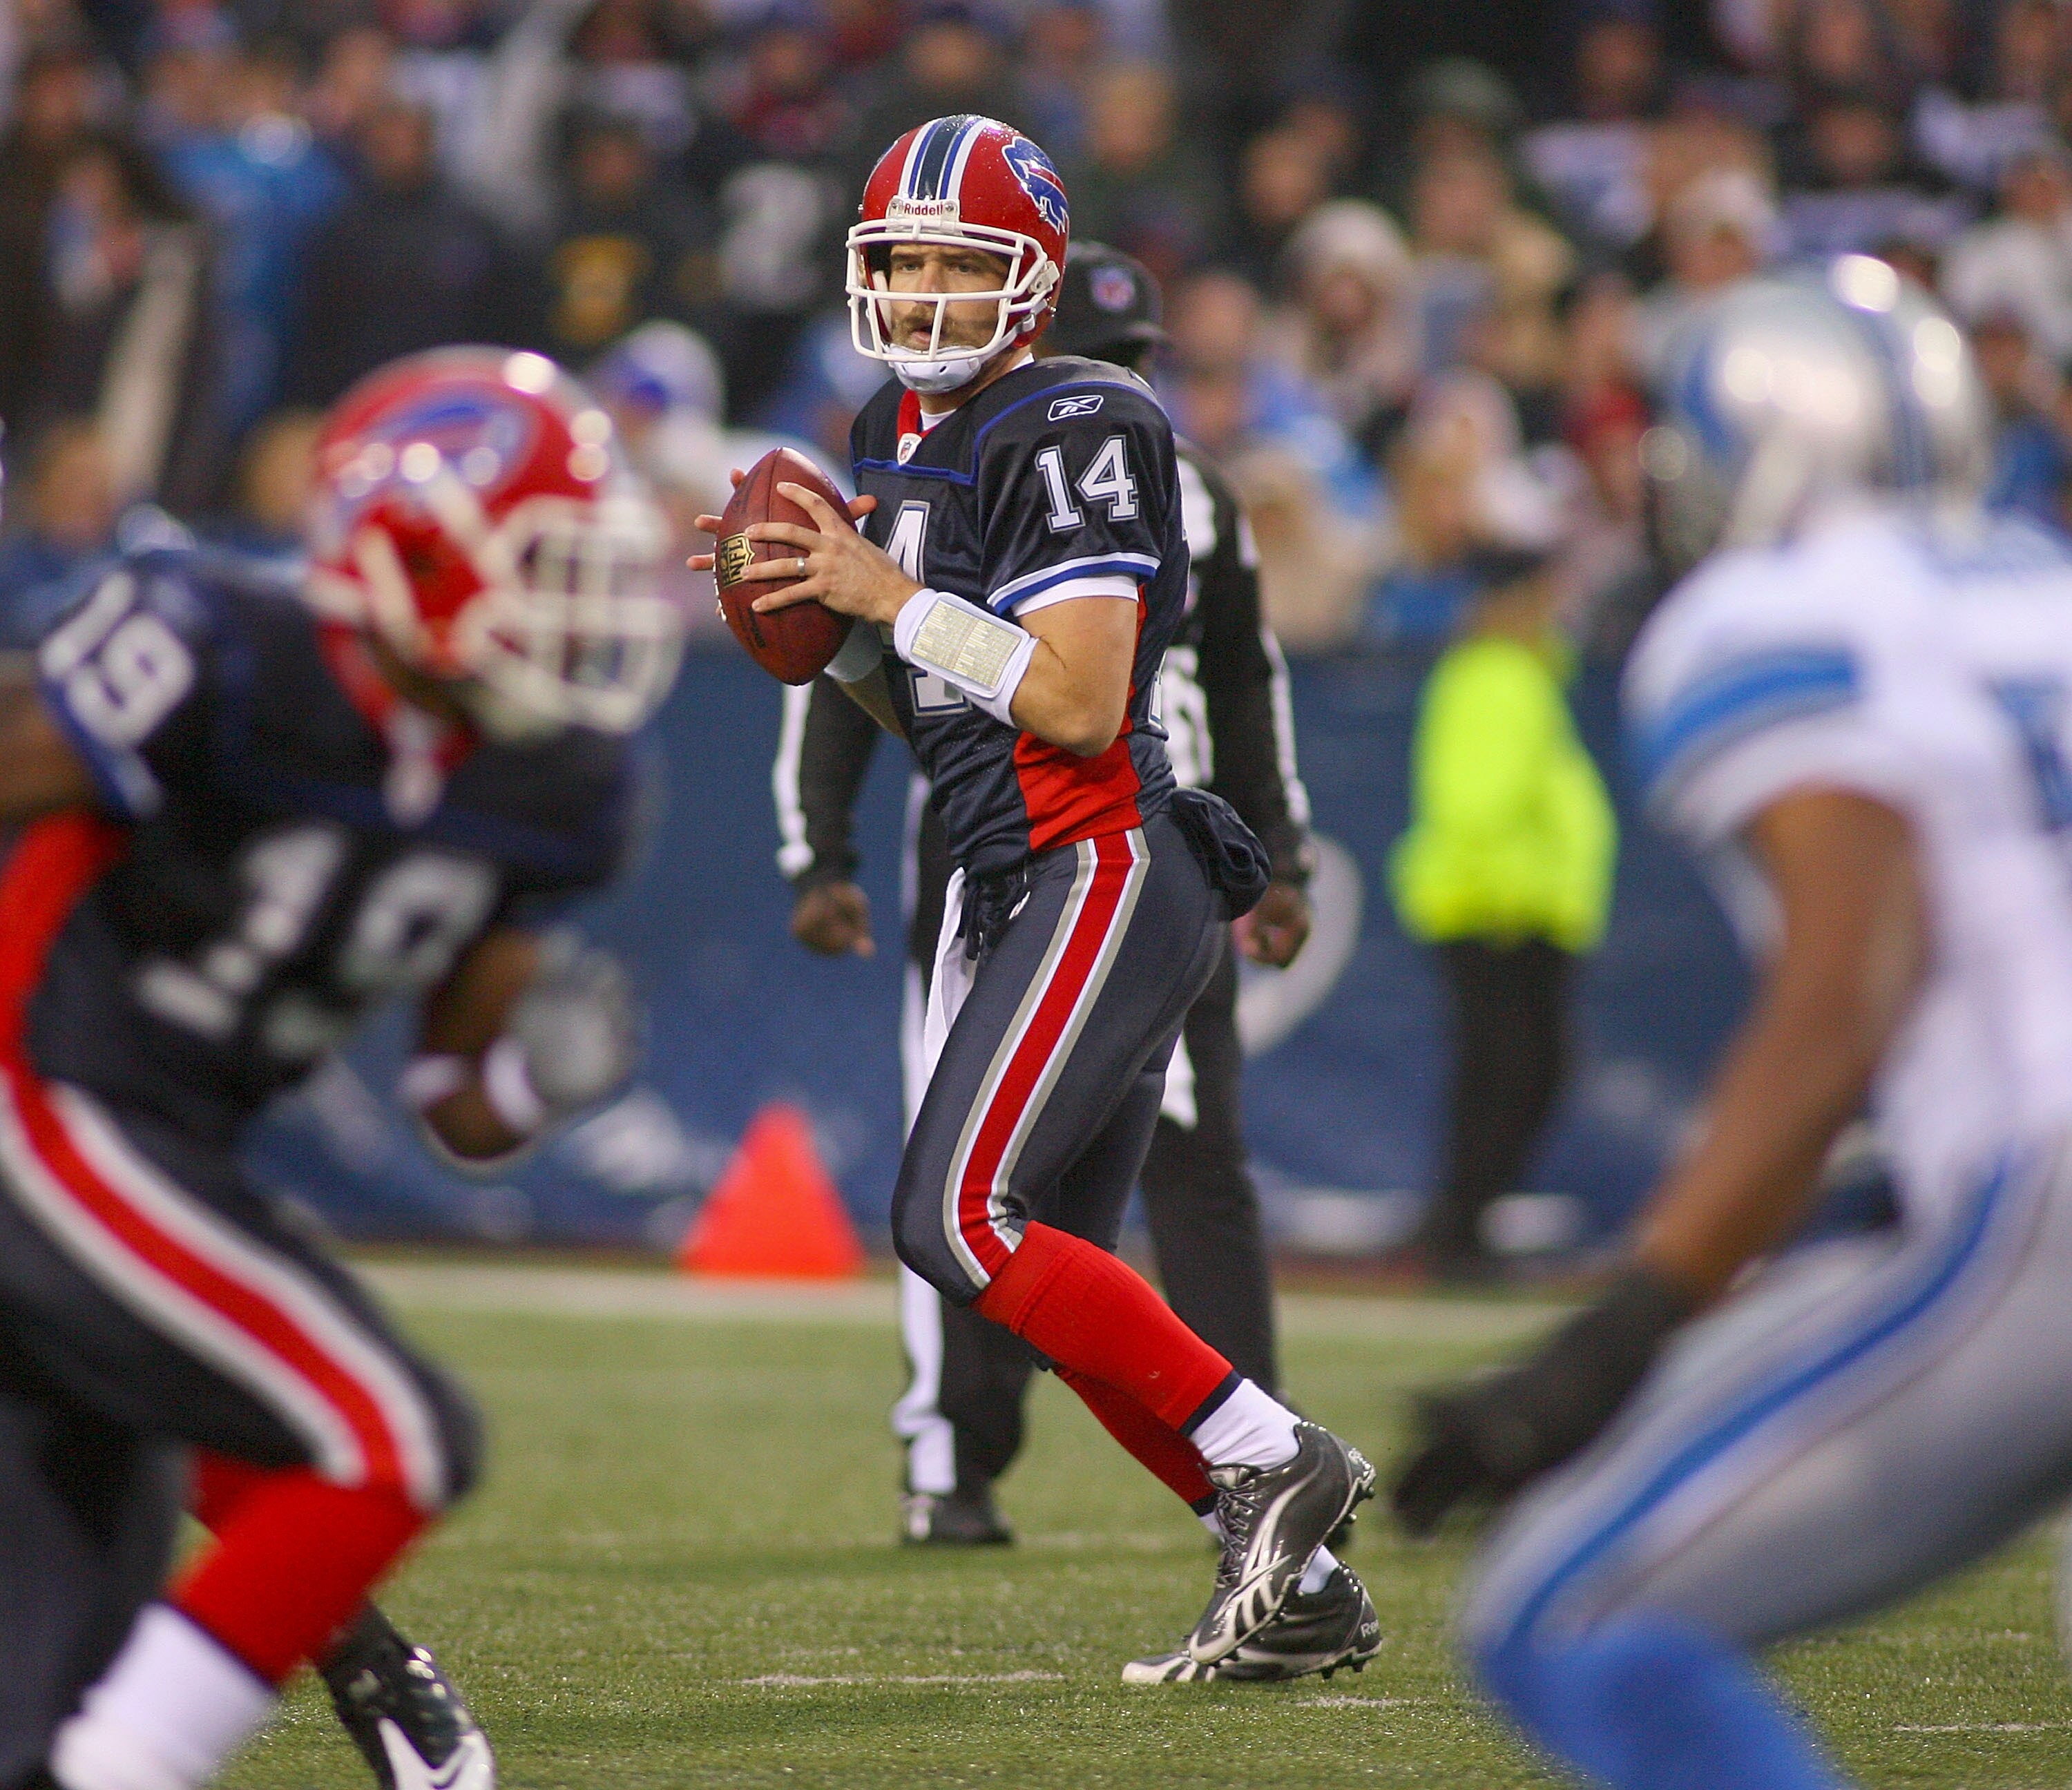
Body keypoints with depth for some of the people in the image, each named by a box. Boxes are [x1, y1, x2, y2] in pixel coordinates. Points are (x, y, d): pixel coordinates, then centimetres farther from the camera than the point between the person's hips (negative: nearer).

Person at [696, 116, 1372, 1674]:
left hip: (1104, 875, -10)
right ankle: (1298, 1582, 12)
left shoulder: (1066, 437, -13)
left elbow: (1078, 703, -21)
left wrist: (890, 598, -18)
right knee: (1054, 1281, 8)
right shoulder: (900, 436, 16)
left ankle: (1272, 1459, -11)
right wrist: (824, 618, 6)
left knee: (960, 1222, -18)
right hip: (1008, 891, 10)